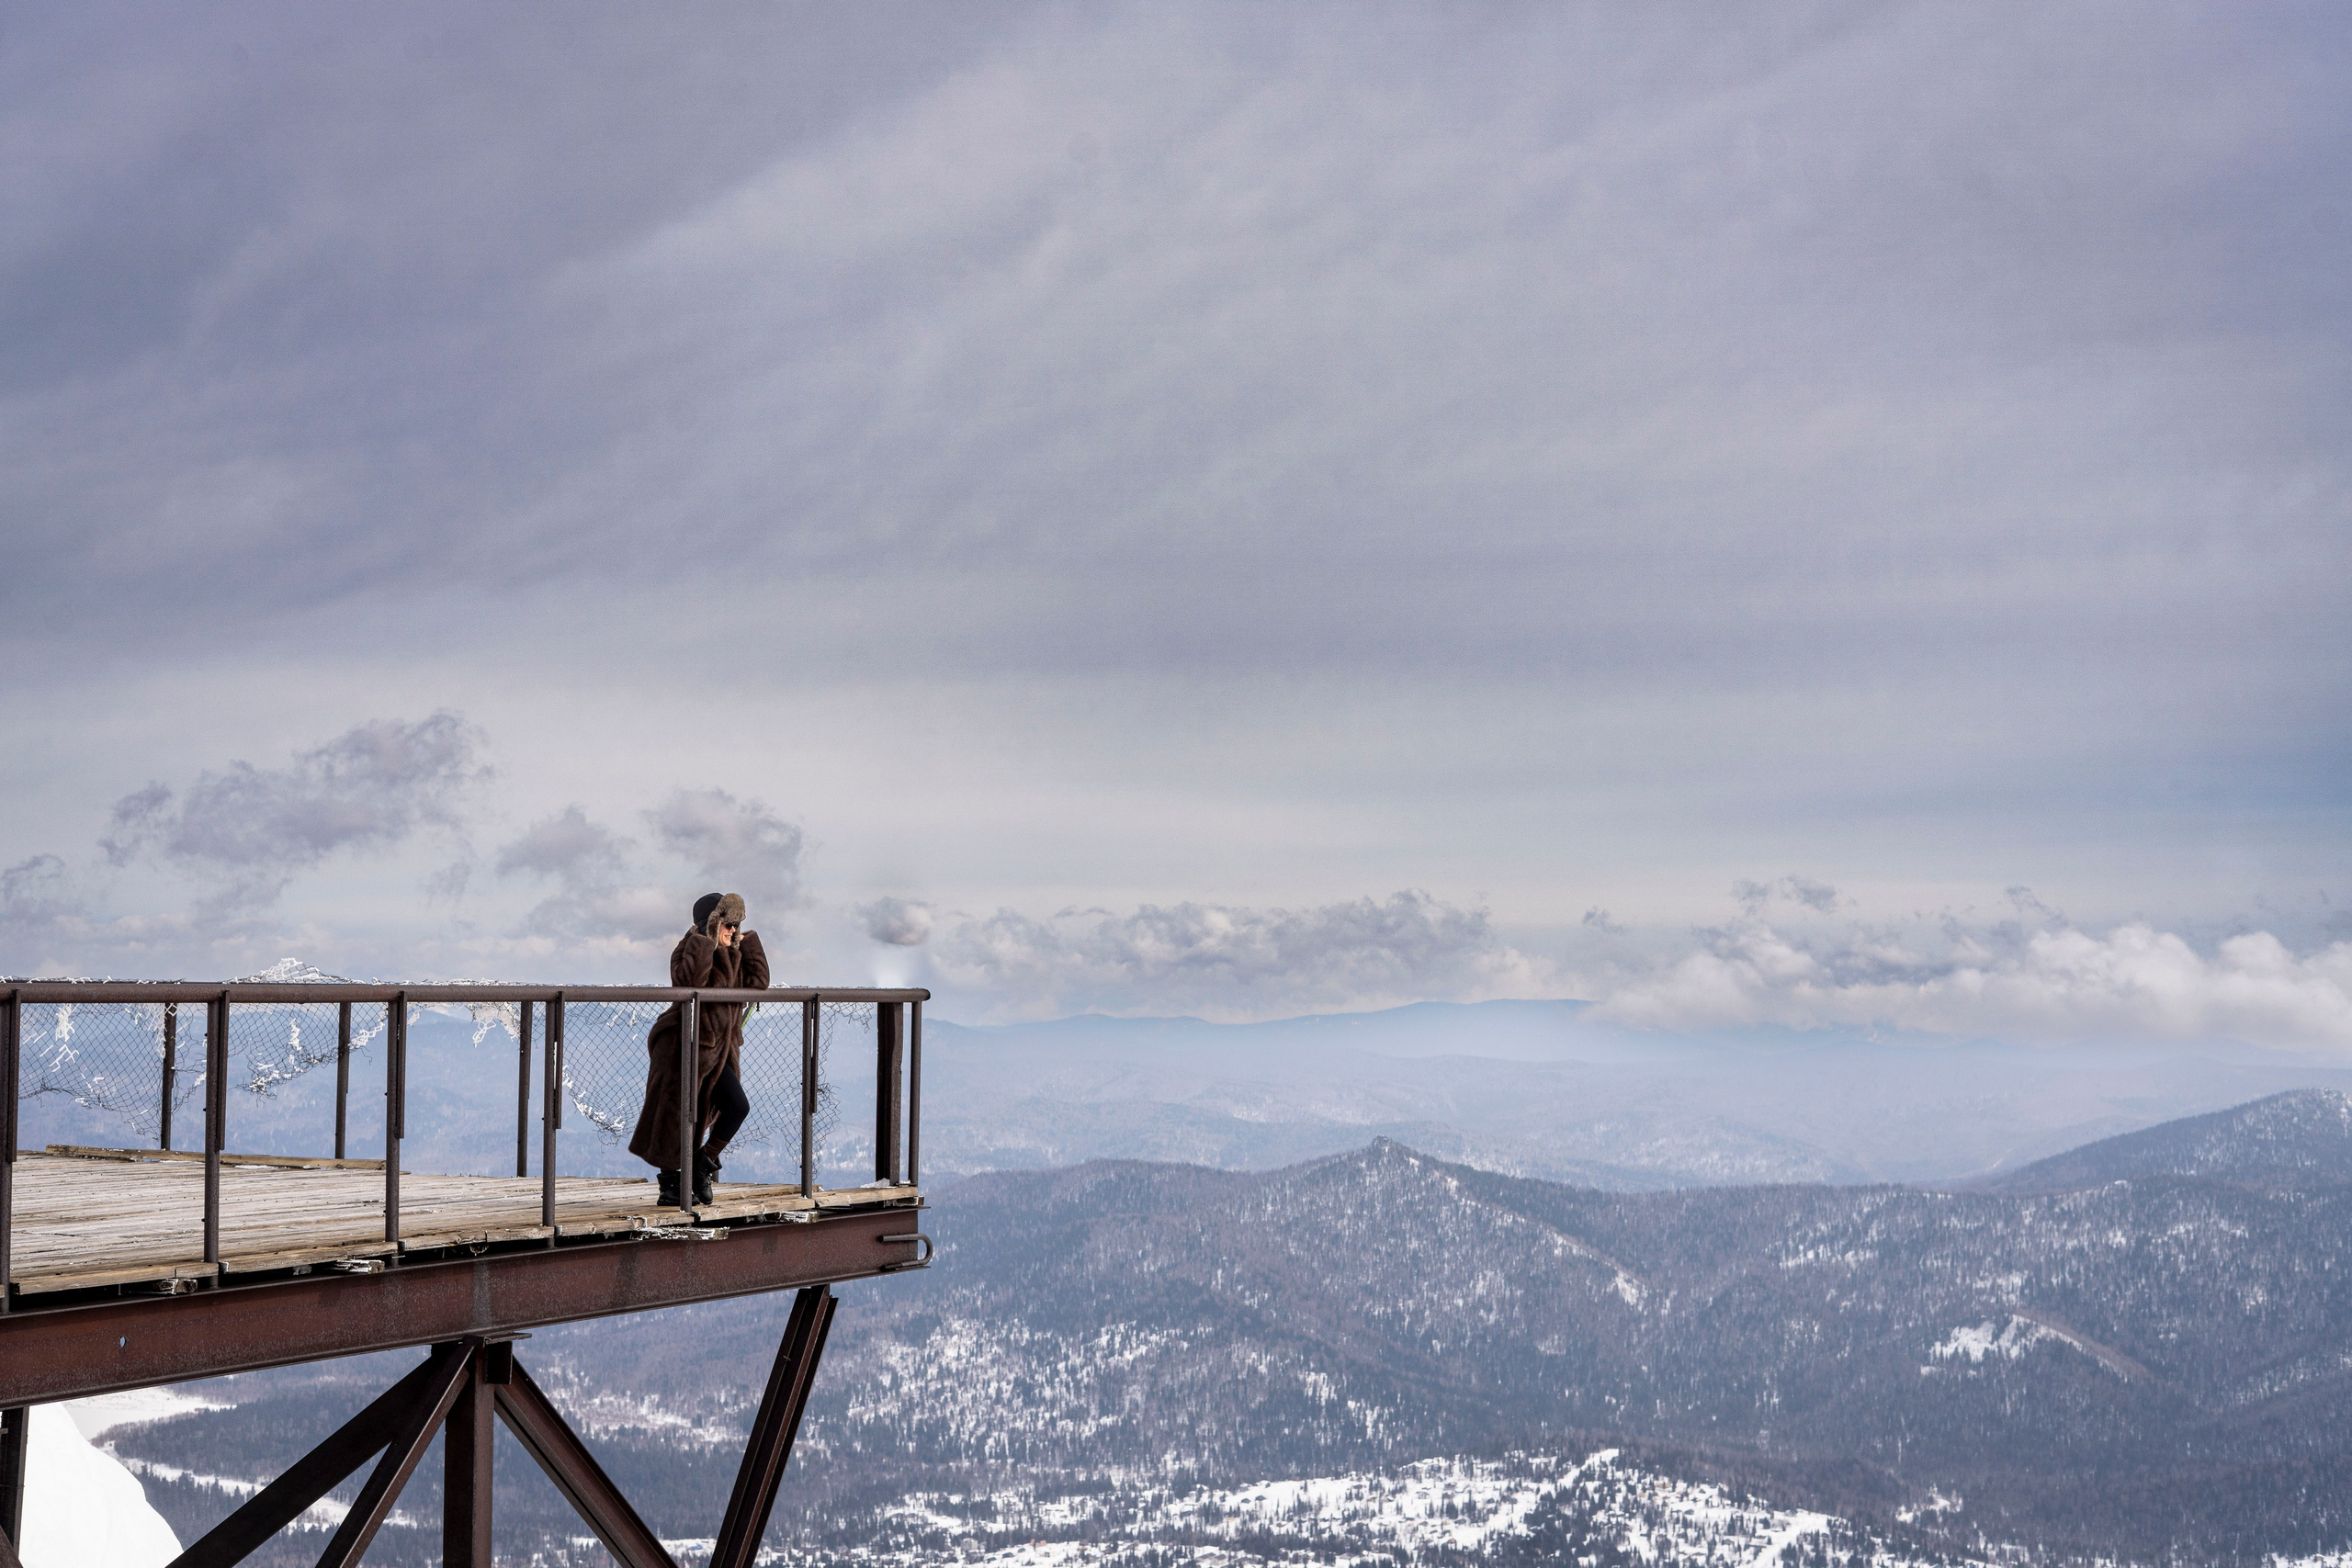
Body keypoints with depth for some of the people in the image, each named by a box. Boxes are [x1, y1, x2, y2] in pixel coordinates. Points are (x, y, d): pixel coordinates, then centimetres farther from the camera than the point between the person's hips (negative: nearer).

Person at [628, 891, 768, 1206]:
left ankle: (703, 1164, 12)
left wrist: (748, 942, 2)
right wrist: (706, 940, -31)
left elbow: (757, 983, 4)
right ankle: (670, 1184, 10)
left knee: (738, 1106, -6)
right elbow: (689, 980, -33)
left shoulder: (731, 956, 10)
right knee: (678, 1114, -2)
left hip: (716, 1050, 7)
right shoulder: (689, 950, -13)